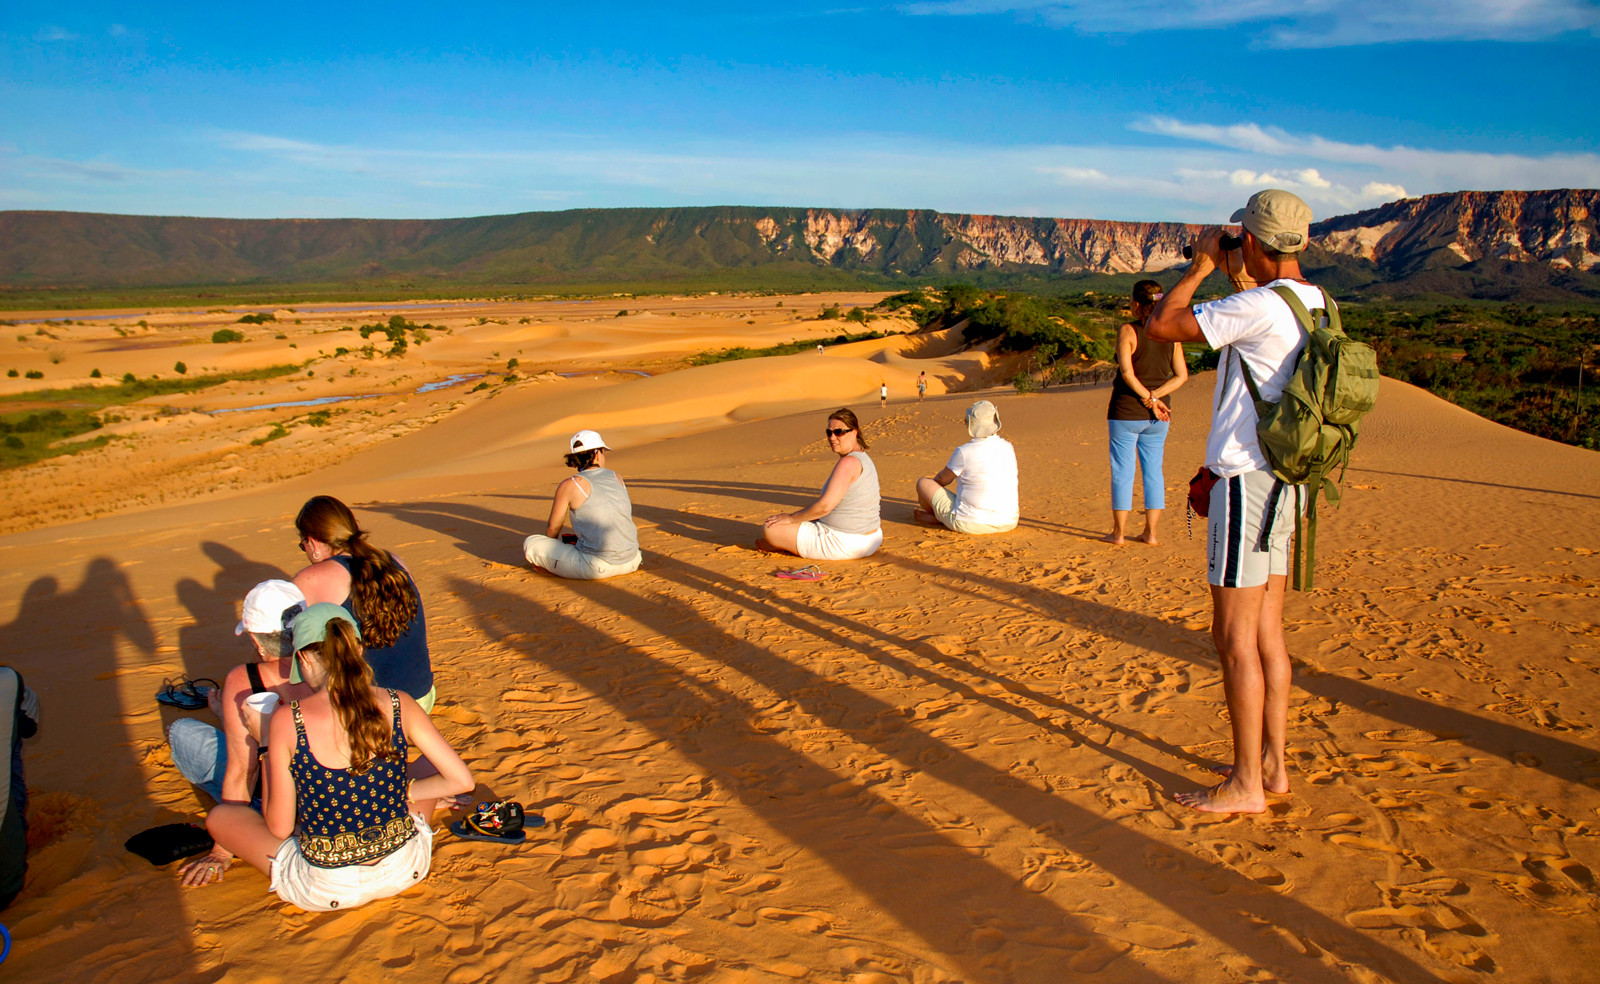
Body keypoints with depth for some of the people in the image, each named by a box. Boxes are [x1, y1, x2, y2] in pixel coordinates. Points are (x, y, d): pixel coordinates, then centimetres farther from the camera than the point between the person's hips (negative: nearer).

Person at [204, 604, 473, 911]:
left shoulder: (286, 722, -16)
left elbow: (279, 828, -7)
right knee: (428, 770, 29)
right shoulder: (399, 705, -10)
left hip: (325, 890, -2)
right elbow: (462, 780, -6)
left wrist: (266, 742, 2)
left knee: (219, 816, 20)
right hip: (407, 869, 2)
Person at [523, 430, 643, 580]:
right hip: (631, 564, 6)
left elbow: (552, 529, 6)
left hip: (595, 568, -6)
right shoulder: (616, 477, 10)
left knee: (529, 544, 4)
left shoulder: (569, 485, -4)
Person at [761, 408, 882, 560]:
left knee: (769, 528, -6)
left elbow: (825, 506, -27)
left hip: (842, 544, -11)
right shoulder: (865, 459, 8)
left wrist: (791, 518, -15)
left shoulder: (848, 462, -23)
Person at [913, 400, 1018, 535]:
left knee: (923, 482, 10)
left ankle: (937, 518, 37)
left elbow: (941, 480, 2)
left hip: (969, 526, -6)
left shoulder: (964, 452, -16)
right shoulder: (1009, 448, -1)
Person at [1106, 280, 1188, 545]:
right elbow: (1182, 375, 0)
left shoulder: (1128, 331, -9)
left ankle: (1119, 532, 9)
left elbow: (1126, 372, -19)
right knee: (1154, 471, 10)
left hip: (1126, 412, -4)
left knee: (1122, 471, 3)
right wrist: (1155, 396, -6)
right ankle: (1150, 533, 13)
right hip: (1157, 417, 4)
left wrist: (1149, 399, -12)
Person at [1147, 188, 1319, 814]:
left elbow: (1160, 326, -16)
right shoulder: (1317, 307, 9)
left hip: (1247, 481, -9)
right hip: (1282, 480, 9)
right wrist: (1237, 278, 23)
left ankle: (1245, 784, 7)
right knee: (1266, 630, 15)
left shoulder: (1262, 306, -19)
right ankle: (1272, 764, 24)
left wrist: (1201, 267, -2)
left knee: (1234, 637, -2)